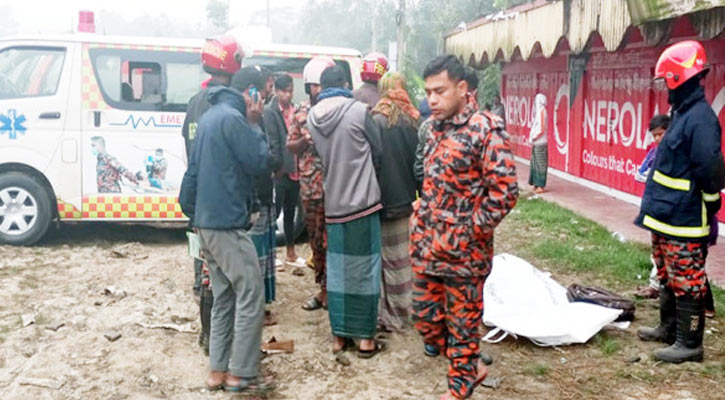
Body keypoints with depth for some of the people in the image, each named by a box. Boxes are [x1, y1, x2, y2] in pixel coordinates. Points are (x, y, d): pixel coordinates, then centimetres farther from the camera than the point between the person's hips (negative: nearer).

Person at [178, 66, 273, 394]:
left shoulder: (210, 116, 16)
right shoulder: (232, 118, -15)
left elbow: (194, 168, 19)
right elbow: (258, 162, -12)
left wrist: (191, 209, 21)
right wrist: (254, 124, -3)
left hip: (208, 220, 10)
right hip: (227, 222, -10)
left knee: (224, 296, 14)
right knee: (250, 295, -3)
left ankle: (218, 371, 17)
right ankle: (241, 374, 1)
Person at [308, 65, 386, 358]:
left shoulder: (312, 118, 2)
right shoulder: (358, 111, -12)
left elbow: (323, 156, 10)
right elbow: (378, 151, -2)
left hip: (333, 204, 5)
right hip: (363, 201, -4)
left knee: (337, 269, 11)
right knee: (364, 269, 2)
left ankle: (339, 335, 17)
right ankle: (365, 339, 8)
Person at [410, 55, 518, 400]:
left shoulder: (486, 131, -17)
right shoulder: (433, 128, 7)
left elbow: (504, 192, -19)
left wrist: (466, 234, -18)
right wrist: (420, 218, 10)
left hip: (463, 252, -7)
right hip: (426, 246, 8)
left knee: (462, 321, 9)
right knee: (425, 316, 14)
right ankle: (471, 365, 37)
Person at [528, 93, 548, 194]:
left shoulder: (541, 111, -14)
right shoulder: (538, 111, 12)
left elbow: (542, 129, -17)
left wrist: (533, 138, -11)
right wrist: (532, 138, 10)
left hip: (540, 143, -9)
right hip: (536, 143, 9)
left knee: (540, 163, -5)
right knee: (535, 162, 13)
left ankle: (540, 186, -1)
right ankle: (537, 184, 20)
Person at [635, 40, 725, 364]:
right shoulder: (682, 112, 12)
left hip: (684, 221, -11)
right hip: (665, 216, 11)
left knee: (687, 281, -1)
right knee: (667, 276, 21)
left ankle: (690, 343, 8)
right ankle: (669, 328, 35)